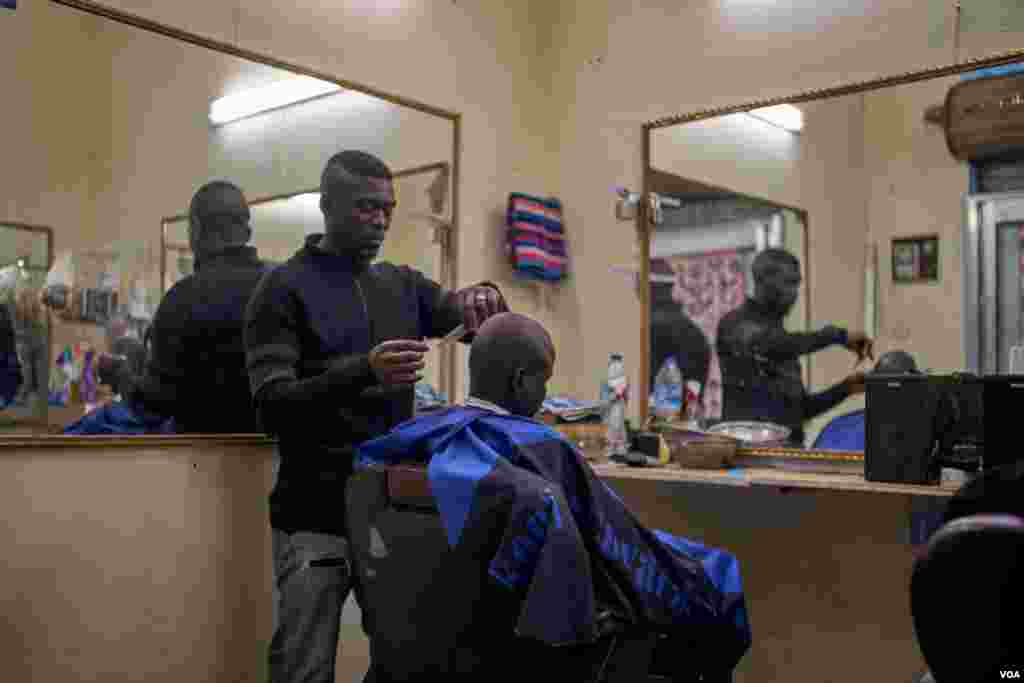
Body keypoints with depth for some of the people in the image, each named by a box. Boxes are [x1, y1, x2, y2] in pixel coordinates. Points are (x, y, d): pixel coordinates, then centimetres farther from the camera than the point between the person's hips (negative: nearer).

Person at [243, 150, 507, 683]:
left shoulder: (402, 284, 13)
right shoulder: (284, 288, -3)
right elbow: (271, 404, -14)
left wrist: (483, 297, -18)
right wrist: (361, 371, -29)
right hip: (317, 519, -4)